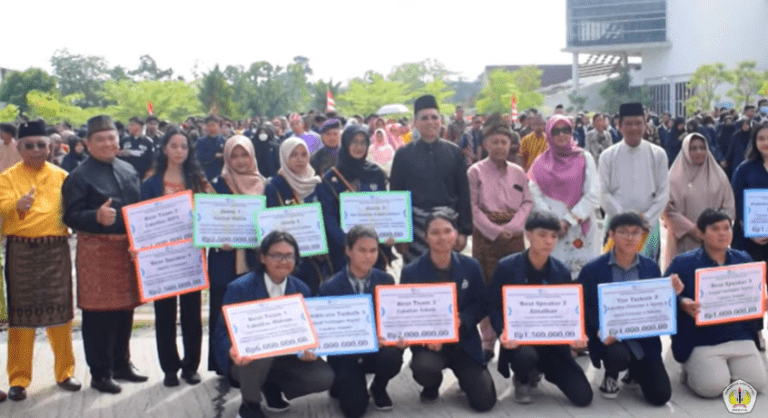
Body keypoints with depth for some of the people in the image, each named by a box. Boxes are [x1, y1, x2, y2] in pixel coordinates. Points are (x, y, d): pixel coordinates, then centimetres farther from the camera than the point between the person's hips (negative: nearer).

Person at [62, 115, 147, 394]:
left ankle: (122, 364, 28)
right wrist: (97, 217, -31)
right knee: (98, 312, 0)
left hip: (128, 248, 6)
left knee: (125, 308, 14)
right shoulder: (79, 176, -8)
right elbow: (71, 216, -13)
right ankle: (100, 373, 10)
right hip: (96, 251, -6)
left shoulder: (128, 171, 11)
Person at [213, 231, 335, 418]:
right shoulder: (239, 288, -14)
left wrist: (307, 349, -20)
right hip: (247, 360, -4)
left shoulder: (301, 290, -1)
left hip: (284, 358, 4)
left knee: (324, 377, -18)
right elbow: (223, 332, -15)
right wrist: (233, 351, -38)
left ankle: (272, 387, 10)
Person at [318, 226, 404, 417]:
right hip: (345, 354, -2)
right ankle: (341, 384, 22)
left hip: (378, 347, 2)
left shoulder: (386, 281, -2)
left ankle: (378, 389, 4)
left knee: (392, 357, -33)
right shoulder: (330, 288, -11)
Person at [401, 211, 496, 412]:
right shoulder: (411, 272, -7)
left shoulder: (471, 266, -2)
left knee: (484, 402, -9)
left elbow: (482, 305, 3)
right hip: (428, 341, -1)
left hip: (464, 341, 2)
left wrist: (462, 320, -19)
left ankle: (464, 377, 28)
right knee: (424, 368, -36)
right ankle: (432, 387, 4)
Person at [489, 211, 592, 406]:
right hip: (519, 339, -3)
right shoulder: (506, 267, -8)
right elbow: (494, 307, -6)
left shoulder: (562, 272, 2)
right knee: (525, 356, -40)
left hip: (553, 341, 3)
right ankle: (522, 380, 2)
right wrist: (504, 333, -25)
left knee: (583, 397, -6)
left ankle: (539, 370, 25)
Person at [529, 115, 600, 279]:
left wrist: (568, 220, -8)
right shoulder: (541, 162, 8)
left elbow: (593, 194, -2)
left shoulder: (584, 158, 6)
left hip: (580, 227, 0)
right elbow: (535, 194, 0)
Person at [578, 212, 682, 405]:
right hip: (610, 338, -3)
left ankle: (635, 371, 29)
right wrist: (600, 332, -23)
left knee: (660, 396, -7)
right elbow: (583, 310, -6)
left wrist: (672, 294, -13)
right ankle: (611, 377, 3)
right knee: (618, 355, -37)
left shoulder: (651, 267, 4)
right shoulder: (592, 270, -6)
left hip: (644, 340, 3)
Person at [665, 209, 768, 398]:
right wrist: (682, 303, -27)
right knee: (713, 386, -20)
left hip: (739, 336, 4)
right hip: (701, 340, -4)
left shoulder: (744, 260, 11)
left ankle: (726, 369, 21)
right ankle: (690, 370, 14)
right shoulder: (683, 263, -3)